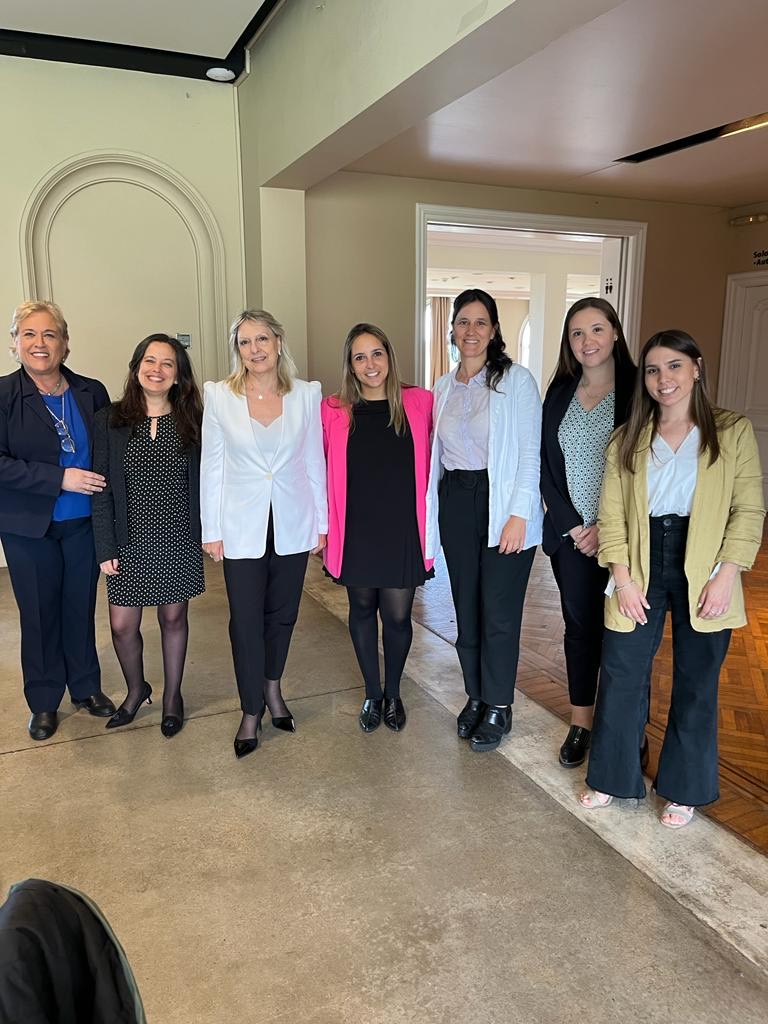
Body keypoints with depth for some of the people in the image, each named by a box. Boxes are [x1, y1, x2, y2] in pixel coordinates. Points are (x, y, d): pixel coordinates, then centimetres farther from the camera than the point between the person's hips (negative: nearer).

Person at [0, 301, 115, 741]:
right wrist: (60, 478, -23)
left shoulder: (92, 392, -1)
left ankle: (86, 687, 33)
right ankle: (44, 702, 28)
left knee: (81, 608, 14)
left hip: (84, 523, 2)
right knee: (39, 614, 11)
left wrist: (102, 486, -9)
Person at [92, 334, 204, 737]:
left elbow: (203, 484, 1)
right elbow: (102, 489, -3)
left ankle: (172, 696, 33)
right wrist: (105, 547, -6)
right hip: (130, 541, 0)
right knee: (122, 626, 6)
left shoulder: (192, 422, -2)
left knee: (173, 617, 13)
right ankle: (136, 690, 35)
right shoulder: (110, 420, -3)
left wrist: (208, 533, -4)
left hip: (179, 541, 0)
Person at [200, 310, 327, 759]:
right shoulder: (219, 396, -4)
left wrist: (322, 521, 5)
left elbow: (315, 461, 4)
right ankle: (252, 709, 22)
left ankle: (273, 688, 38)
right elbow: (211, 465, -1)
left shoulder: (307, 394, -2)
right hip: (242, 527, -1)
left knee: (283, 614, 15)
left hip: (293, 524, 2)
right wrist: (211, 530, -2)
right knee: (246, 620, 4)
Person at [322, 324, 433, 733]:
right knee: (362, 609, 13)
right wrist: (323, 526, 0)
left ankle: (393, 694, 32)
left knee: (398, 615, 5)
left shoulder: (419, 403, -3)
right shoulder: (333, 411, -2)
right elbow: (322, 471, 4)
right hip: (356, 530, 1)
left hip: (402, 530, -1)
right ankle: (372, 694, 34)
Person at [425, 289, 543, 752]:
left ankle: (499, 708, 18)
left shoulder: (516, 379, -6)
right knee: (466, 606, 12)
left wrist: (519, 514, -16)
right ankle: (476, 696, 29)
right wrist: (430, 513, 10)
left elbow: (530, 453, -10)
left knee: (499, 612, 0)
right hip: (456, 504, 5)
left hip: (503, 505, -5)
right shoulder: (443, 388, 10)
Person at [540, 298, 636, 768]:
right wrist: (572, 526, -5)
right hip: (571, 533, 3)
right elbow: (547, 466, 5)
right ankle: (581, 724, 25)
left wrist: (607, 528, -12)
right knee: (580, 626, 12)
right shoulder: (560, 392, 7)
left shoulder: (637, 389, -5)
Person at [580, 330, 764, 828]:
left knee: (696, 682, 10)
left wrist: (725, 576, -12)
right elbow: (612, 514, 2)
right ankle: (613, 776, 25)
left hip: (702, 571, -1)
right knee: (620, 673, 5)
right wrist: (623, 578, -7)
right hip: (641, 570, 2)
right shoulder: (628, 439, 6)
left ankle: (684, 788, 29)